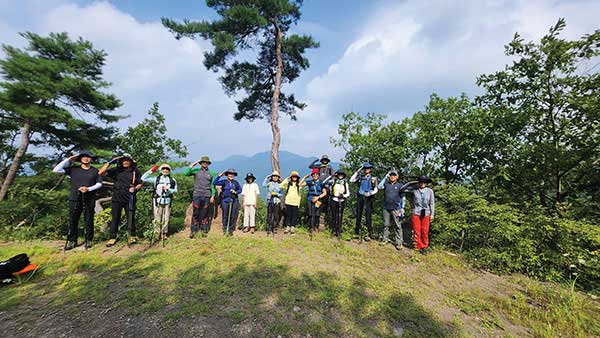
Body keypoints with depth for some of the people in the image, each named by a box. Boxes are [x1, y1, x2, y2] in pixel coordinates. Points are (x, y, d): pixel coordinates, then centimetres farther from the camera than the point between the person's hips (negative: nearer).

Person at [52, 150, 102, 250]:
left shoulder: (95, 171, 8)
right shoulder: (73, 169, 9)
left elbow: (99, 184, 4)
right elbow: (56, 170, -1)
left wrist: (89, 189, -13)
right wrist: (68, 160, -2)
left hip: (89, 199, -1)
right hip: (75, 198, 1)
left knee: (88, 220, 3)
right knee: (72, 220, 5)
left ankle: (89, 240, 13)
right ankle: (72, 241, 16)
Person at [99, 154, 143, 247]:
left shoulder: (135, 172, 6)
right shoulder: (116, 170, 7)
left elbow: (140, 184, 9)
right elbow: (101, 172, 0)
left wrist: (135, 188, -12)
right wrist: (110, 162, -5)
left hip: (129, 198, -1)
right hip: (117, 198, 1)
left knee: (131, 217, 5)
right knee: (115, 218, 6)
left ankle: (132, 236, 14)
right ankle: (112, 237, 15)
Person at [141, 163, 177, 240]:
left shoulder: (172, 180, 7)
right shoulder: (156, 179, 7)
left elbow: (175, 190, 3)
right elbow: (143, 178, 2)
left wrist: (168, 189, -14)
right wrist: (151, 171, -2)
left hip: (167, 201, 1)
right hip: (157, 201, 0)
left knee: (166, 218, 3)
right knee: (157, 219, 1)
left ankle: (164, 233, 15)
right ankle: (156, 234, 11)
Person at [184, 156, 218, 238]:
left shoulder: (211, 173, 9)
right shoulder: (196, 171, 8)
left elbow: (213, 185, 9)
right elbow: (186, 173, -9)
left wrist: (212, 196, 3)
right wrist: (192, 165, -6)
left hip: (206, 196, 1)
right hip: (197, 195, -1)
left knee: (205, 214, 6)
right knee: (195, 214, 1)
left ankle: (203, 230, 15)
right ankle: (193, 231, 9)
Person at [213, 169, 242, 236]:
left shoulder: (236, 183, 9)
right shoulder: (224, 182, 3)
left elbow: (240, 190, 14)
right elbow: (215, 183, -6)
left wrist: (235, 192, -5)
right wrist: (219, 176, -9)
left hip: (234, 201, 2)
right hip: (225, 200, -2)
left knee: (233, 216, 1)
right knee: (225, 216, 0)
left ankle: (231, 230, 12)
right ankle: (225, 230, 11)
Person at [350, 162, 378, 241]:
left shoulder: (373, 178, 5)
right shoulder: (360, 177, 10)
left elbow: (375, 190, -1)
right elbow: (351, 180, -3)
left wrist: (370, 193, -20)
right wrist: (357, 171, -2)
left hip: (368, 198, -2)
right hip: (360, 197, 2)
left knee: (368, 216, -5)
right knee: (358, 215, 7)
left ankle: (369, 234, 2)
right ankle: (356, 233, 16)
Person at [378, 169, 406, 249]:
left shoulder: (400, 185, 4)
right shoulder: (386, 184, 6)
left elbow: (403, 197, 5)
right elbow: (379, 187, -14)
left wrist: (402, 208, -3)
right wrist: (385, 177, -10)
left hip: (396, 209, -2)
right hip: (386, 208, 2)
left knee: (398, 226, -1)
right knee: (386, 224, 10)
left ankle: (398, 242, 6)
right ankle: (385, 239, 21)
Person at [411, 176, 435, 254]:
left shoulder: (430, 191, -1)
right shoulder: (415, 190, -3)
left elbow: (432, 203, 3)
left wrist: (432, 214, 3)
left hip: (426, 214, 1)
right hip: (416, 213, -1)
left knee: (425, 231, 7)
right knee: (417, 231, 5)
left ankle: (425, 247, 26)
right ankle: (419, 247, 20)